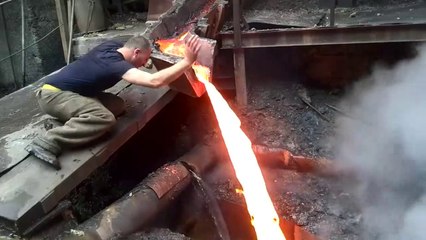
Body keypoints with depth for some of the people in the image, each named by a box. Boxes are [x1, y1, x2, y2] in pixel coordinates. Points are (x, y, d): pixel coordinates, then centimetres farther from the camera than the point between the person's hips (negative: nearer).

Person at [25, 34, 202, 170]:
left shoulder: (112, 46, 5)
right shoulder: (117, 65, -23)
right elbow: (155, 81, -36)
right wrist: (188, 61, -32)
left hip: (61, 91, 10)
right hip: (53, 94, -10)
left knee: (117, 105, -3)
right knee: (105, 117, -33)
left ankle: (66, 122, -7)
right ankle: (47, 143, -31)